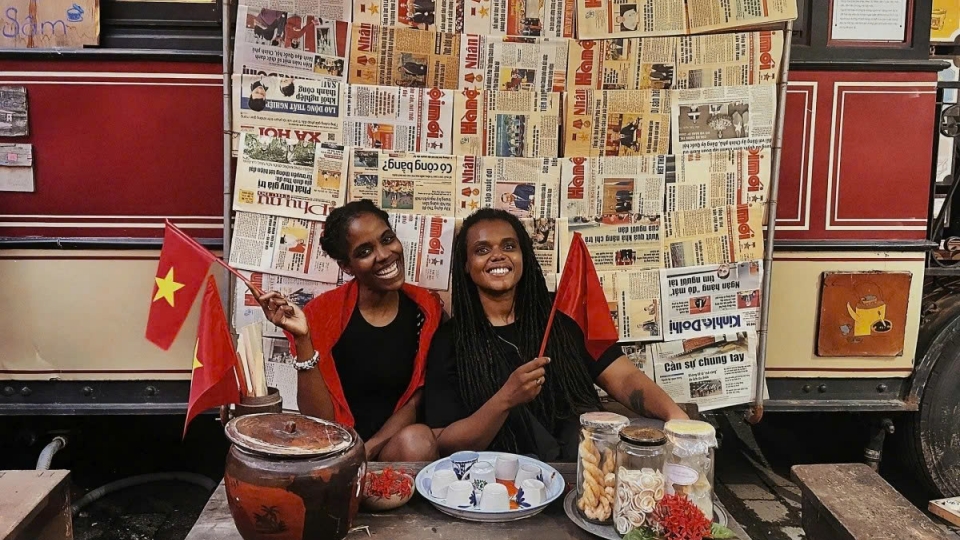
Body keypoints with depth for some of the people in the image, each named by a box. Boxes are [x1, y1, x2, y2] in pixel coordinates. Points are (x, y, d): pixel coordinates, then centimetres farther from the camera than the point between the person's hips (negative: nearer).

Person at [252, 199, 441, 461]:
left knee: (418, 440, -30)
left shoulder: (426, 308, -1)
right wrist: (302, 338, -20)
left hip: (402, 451, 2)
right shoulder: (324, 312, -6)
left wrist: (367, 451, -14)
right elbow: (319, 421, -9)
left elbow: (419, 401, 1)